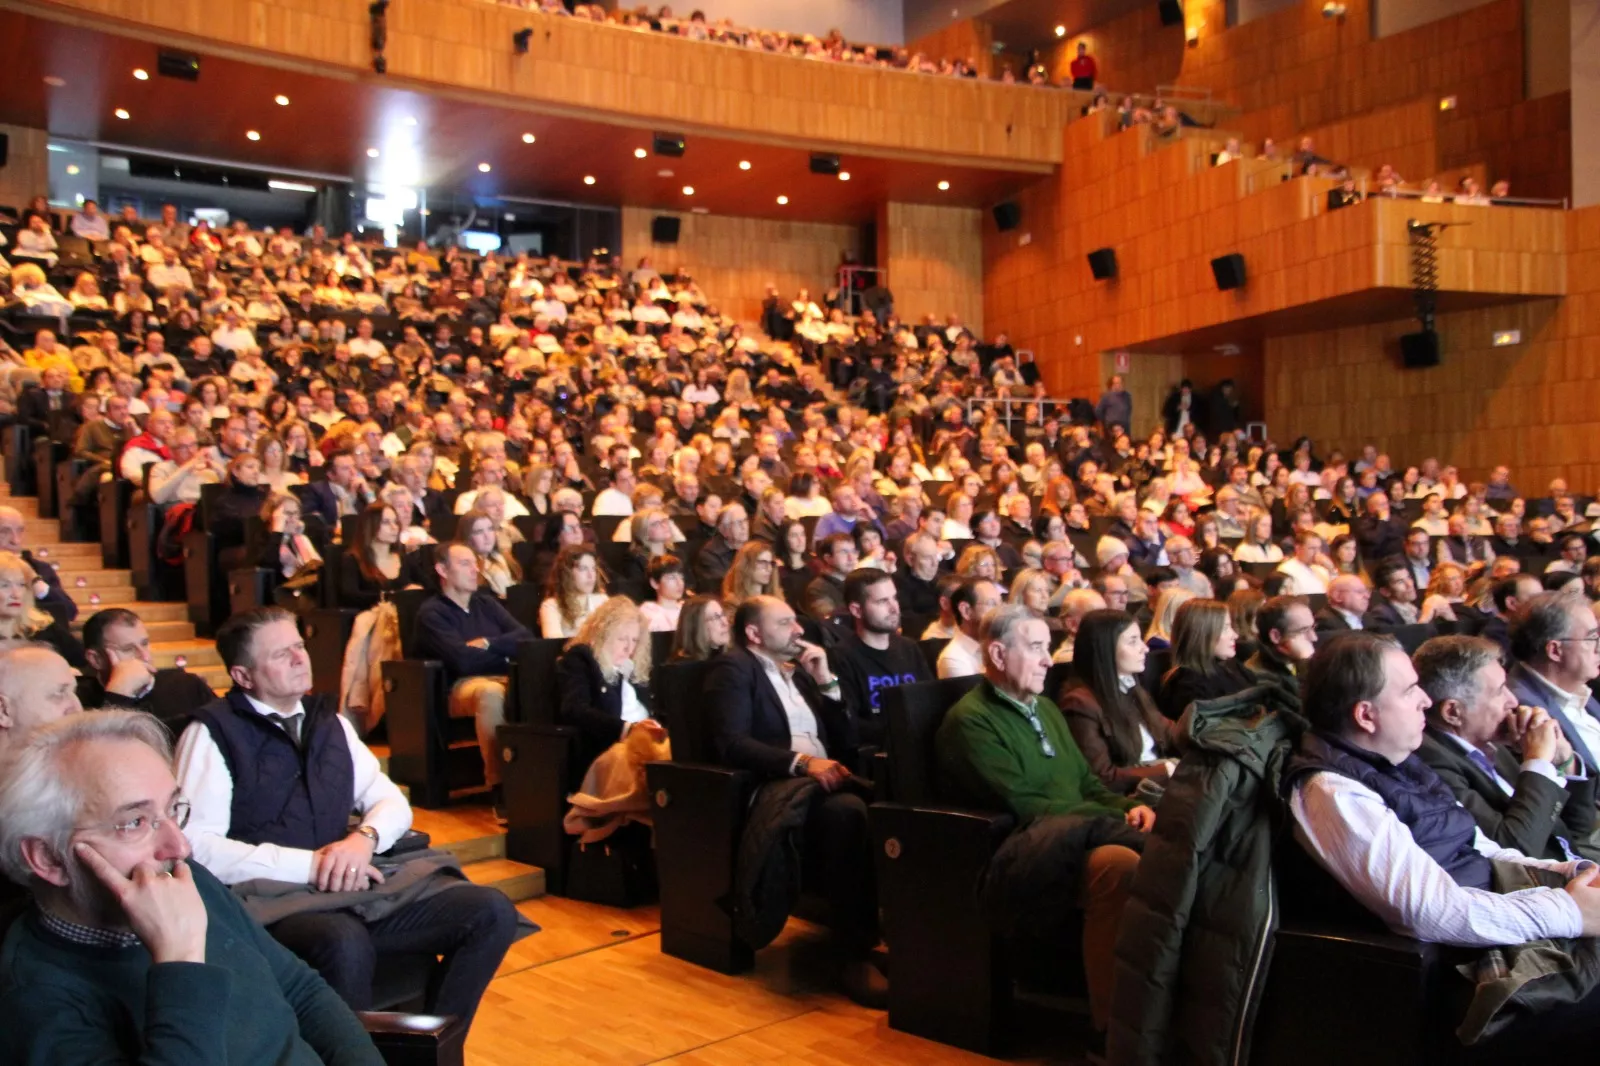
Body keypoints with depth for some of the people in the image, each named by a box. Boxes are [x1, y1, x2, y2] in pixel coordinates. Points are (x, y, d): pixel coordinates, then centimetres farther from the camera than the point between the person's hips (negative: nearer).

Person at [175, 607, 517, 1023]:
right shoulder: (212, 733, -2)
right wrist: (308, 864, -18)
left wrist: (364, 837, -8)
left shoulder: (329, 722, 17)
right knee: (346, 942, -40)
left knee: (492, 913, -12)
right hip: (272, 899, -6)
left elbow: (391, 801, 15)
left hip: (352, 883, 6)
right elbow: (196, 846, -13)